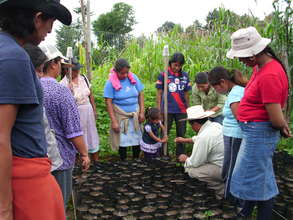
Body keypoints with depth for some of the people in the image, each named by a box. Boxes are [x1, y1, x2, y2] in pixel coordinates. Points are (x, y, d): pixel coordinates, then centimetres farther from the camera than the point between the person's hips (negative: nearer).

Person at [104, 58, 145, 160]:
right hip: (120, 116, -3)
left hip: (135, 115, 3)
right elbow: (108, 102, -12)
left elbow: (140, 94, 4)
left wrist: (142, 112, -1)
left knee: (137, 139, 8)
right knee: (123, 141, 6)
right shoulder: (111, 82, -11)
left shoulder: (133, 77, -2)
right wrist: (114, 121, -15)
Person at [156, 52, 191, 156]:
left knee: (181, 134, 8)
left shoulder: (185, 76, 7)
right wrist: (158, 109, -3)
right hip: (167, 110, -2)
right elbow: (159, 93, 1)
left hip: (181, 110, 3)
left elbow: (186, 94, 11)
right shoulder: (163, 74, -1)